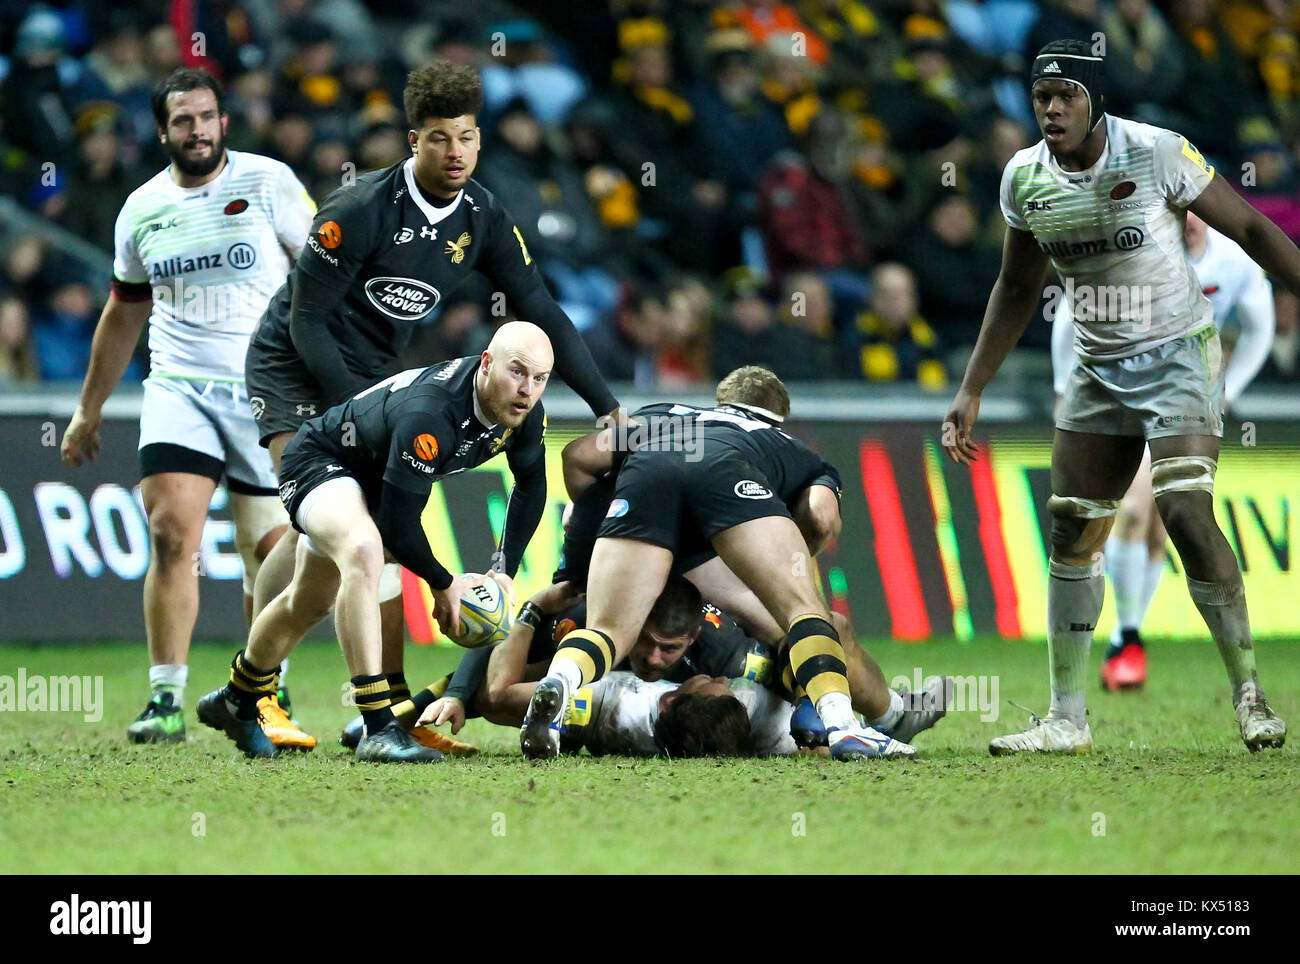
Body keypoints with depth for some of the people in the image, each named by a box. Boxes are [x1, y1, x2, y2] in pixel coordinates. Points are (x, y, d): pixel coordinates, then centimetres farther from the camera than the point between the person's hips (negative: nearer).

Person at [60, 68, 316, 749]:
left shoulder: (268, 183, -2)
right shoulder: (142, 209, 9)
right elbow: (123, 314, 21)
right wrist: (89, 409, 25)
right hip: (178, 387, 2)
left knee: (272, 552, 1)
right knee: (172, 534, -15)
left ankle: (264, 698, 18)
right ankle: (166, 701, -13)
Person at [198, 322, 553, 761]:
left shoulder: (525, 412, -18)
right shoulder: (428, 413, -41)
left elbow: (531, 485, 4)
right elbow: (397, 524, -34)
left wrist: (505, 572, -2)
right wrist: (443, 584, -19)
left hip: (374, 477, 9)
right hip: (318, 459, -9)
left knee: (308, 604, 24)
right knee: (363, 550, -38)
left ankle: (237, 701, 50)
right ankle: (378, 729, -41)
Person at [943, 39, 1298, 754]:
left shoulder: (1155, 153, -15)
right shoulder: (1024, 178, 0)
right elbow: (1017, 290, 14)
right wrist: (970, 392, 14)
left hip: (1178, 354, -5)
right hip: (1098, 369, 6)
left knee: (1186, 515, -21)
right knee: (1071, 534, 2)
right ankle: (1067, 719, 10)